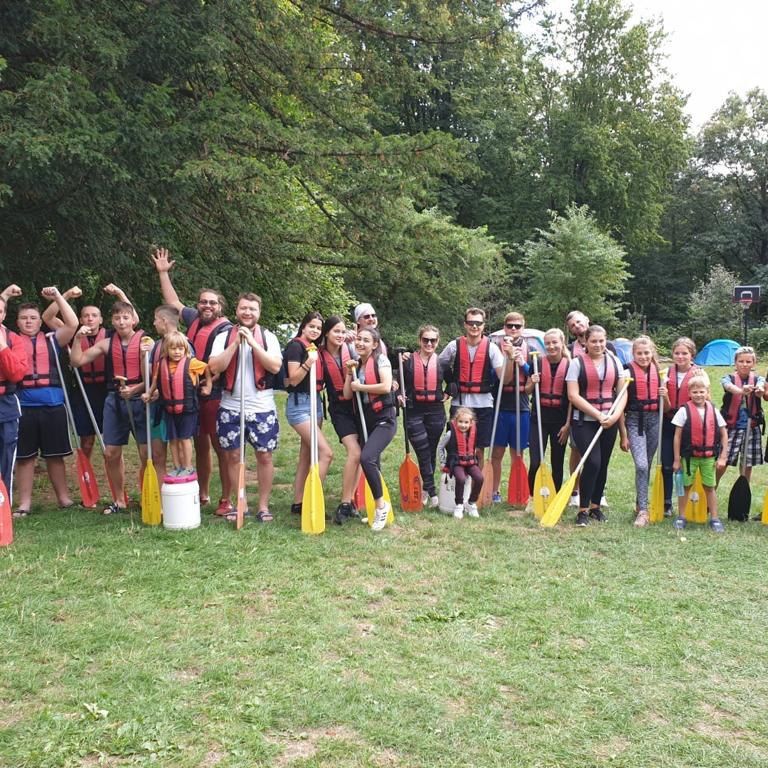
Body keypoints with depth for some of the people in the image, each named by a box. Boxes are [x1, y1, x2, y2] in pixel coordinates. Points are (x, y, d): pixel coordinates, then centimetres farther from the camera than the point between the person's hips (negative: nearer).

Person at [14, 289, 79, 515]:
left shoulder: (52, 340, 8)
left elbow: (73, 324, -1)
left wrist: (57, 297, -3)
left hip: (53, 405, 1)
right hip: (24, 406, 0)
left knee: (55, 454, 10)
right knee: (25, 456, 6)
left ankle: (64, 498, 20)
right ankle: (24, 503, 13)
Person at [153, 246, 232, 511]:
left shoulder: (225, 330, -8)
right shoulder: (194, 320, 13)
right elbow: (173, 302, 26)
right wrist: (163, 272, 28)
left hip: (216, 396, -7)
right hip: (193, 395, 8)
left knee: (221, 449, -3)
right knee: (200, 446, 16)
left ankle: (226, 500, 2)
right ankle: (203, 495, 29)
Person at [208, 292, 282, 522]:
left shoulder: (268, 337, 3)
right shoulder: (223, 337, 4)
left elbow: (275, 366, -11)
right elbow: (214, 367, -9)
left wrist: (253, 343, -15)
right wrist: (236, 343, -13)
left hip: (262, 408, 0)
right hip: (230, 407, 1)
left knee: (264, 456, 2)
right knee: (233, 456, 5)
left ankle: (263, 506, 11)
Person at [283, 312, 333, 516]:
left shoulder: (315, 348, 15)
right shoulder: (296, 346, -9)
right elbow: (293, 379, -15)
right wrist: (308, 363, -29)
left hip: (315, 402, 9)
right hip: (299, 403, -9)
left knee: (306, 457, 9)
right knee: (325, 453, -16)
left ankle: (298, 503, 14)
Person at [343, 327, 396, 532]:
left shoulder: (380, 360, -6)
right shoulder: (356, 363, 12)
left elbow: (386, 386, -21)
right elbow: (347, 394, 7)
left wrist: (360, 387, -10)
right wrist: (349, 372, -1)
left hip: (384, 419, -7)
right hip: (364, 419, 7)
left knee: (367, 458, -25)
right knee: (372, 464, 10)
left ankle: (381, 504, -11)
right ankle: (377, 509, 21)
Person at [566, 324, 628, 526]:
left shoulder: (615, 362, 8)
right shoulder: (577, 362, -3)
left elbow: (623, 393, 7)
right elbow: (573, 396, -10)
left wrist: (615, 415, -9)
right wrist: (598, 415, -14)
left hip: (609, 422, 4)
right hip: (584, 421, -4)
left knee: (603, 464, 8)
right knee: (592, 462, -16)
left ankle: (595, 506, 25)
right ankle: (583, 510, -4)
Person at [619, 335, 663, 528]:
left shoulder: (658, 372, 8)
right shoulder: (628, 372, -6)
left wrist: (664, 395, -7)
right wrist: (623, 434, -8)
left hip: (654, 420, 5)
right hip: (635, 420, -4)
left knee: (647, 466, 11)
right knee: (641, 465, -15)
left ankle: (640, 505, 25)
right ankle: (643, 511, -11)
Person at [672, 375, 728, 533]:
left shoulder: (713, 411, 0)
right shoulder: (684, 410, -7)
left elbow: (724, 434, 6)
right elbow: (677, 436, -5)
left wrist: (722, 456, 1)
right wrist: (677, 459, -5)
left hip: (709, 456, 2)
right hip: (689, 456, -2)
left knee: (710, 487, 8)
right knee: (686, 486, 8)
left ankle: (714, 519, 17)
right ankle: (681, 517, 19)